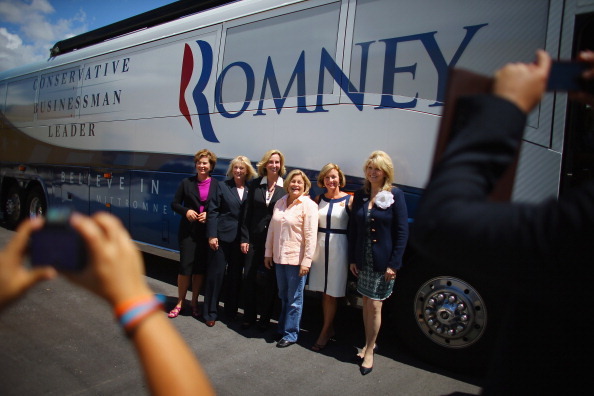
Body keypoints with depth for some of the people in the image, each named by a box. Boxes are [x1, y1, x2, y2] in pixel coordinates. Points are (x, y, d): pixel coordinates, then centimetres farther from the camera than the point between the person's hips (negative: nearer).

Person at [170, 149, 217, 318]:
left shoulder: (217, 185, 2)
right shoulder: (186, 183, 4)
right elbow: (175, 204, 6)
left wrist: (208, 215, -13)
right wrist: (186, 211, -12)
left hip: (207, 232, 1)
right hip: (188, 231, 0)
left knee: (200, 268, 8)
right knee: (185, 266, 0)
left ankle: (194, 302, 23)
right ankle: (180, 302, 17)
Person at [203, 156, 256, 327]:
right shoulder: (222, 186, 1)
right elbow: (213, 211, -3)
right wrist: (212, 235, -10)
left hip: (241, 239, 2)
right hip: (222, 236, -2)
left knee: (235, 275, 11)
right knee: (216, 273, 3)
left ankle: (231, 311, 26)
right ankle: (210, 313, 15)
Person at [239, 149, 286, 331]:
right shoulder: (255, 184, 5)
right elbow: (247, 213, 5)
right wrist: (244, 238, 0)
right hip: (255, 238, 3)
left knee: (269, 279, 7)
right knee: (248, 276, 6)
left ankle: (265, 317, 23)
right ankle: (249, 316, 23)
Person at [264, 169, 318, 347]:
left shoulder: (309, 205, -9)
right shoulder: (280, 203, 7)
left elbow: (311, 235, -13)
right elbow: (272, 229, 12)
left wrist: (306, 261, -17)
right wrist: (268, 253, 11)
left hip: (296, 259, -5)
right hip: (279, 257, 5)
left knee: (294, 299, 5)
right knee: (283, 296, 17)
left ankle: (290, 334, 17)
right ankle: (282, 327, 32)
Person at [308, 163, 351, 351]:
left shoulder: (349, 200, -5)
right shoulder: (319, 199, 8)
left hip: (339, 248, -4)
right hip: (320, 246, 4)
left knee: (331, 293, 3)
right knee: (324, 291, 10)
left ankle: (325, 332, 15)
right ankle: (329, 328, 25)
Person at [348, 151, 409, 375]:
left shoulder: (395, 195, -7)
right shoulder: (360, 196, 6)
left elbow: (402, 232, -9)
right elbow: (353, 229, 8)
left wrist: (394, 264, -13)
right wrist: (352, 259, 3)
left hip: (383, 262, -4)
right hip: (363, 261, 4)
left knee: (374, 306, 1)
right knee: (366, 304, 13)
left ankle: (369, 350, 16)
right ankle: (369, 344, 30)